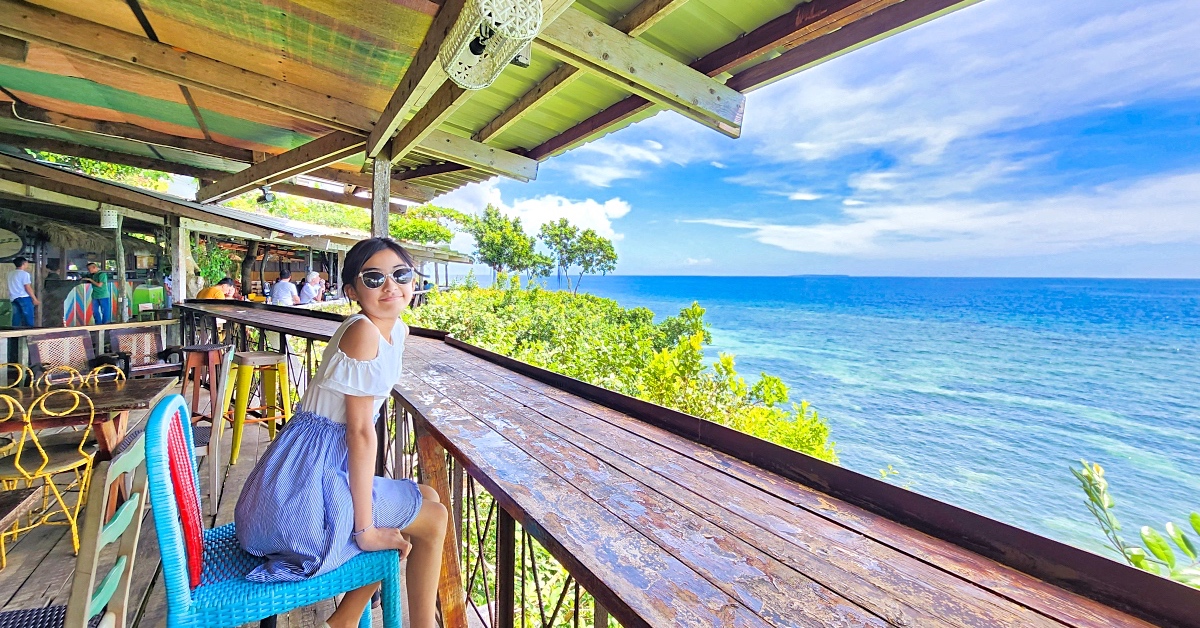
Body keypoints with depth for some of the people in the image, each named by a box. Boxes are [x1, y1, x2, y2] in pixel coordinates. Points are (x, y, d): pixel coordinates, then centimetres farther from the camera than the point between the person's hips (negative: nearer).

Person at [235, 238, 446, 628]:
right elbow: (361, 432, -22)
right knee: (433, 517, 2)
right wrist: (365, 528, -15)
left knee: (425, 498, 20)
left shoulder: (397, 331, 6)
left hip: (328, 469, 9)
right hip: (310, 476, -9)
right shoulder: (363, 332, -22)